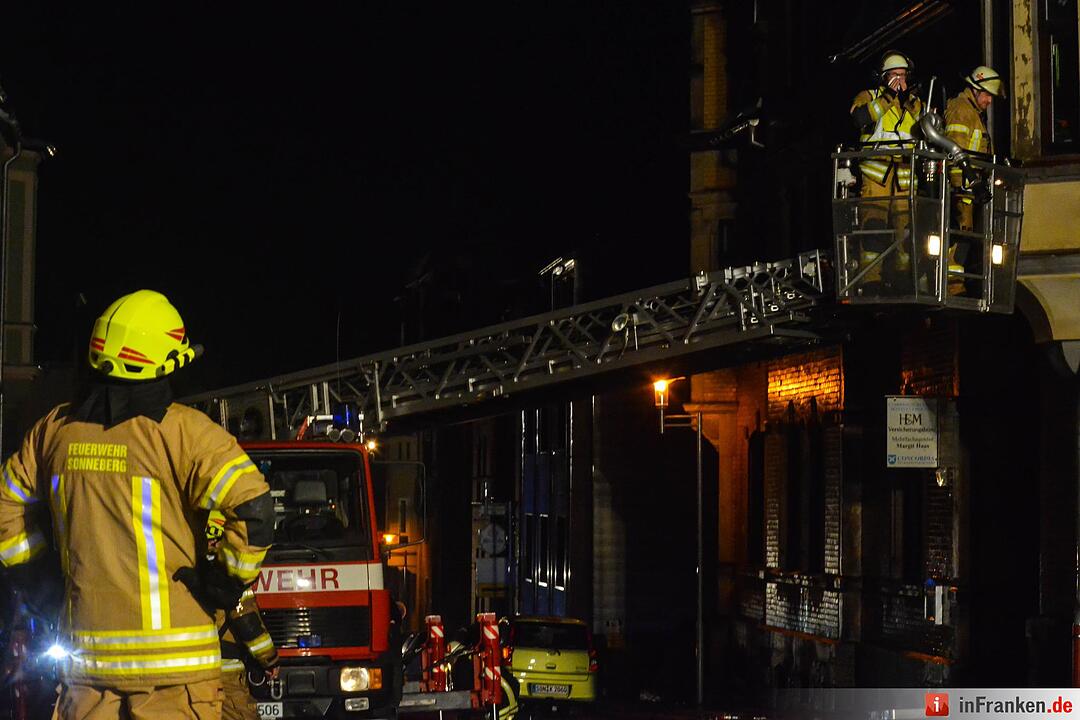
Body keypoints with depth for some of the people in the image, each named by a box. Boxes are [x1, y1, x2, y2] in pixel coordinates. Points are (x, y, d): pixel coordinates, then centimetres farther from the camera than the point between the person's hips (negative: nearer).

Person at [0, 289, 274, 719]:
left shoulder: (55, 429, 8)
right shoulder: (181, 431, -9)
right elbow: (253, 508, -18)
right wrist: (228, 580, -6)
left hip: (86, 649, 5)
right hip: (173, 657, -5)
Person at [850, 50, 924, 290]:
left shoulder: (915, 102, 19)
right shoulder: (870, 97, 8)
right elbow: (860, 117, -16)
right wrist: (888, 95, -14)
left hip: (906, 177, 3)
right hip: (875, 174, -3)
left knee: (905, 226, 2)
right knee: (873, 227, -11)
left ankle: (902, 276, 10)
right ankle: (870, 278, -12)